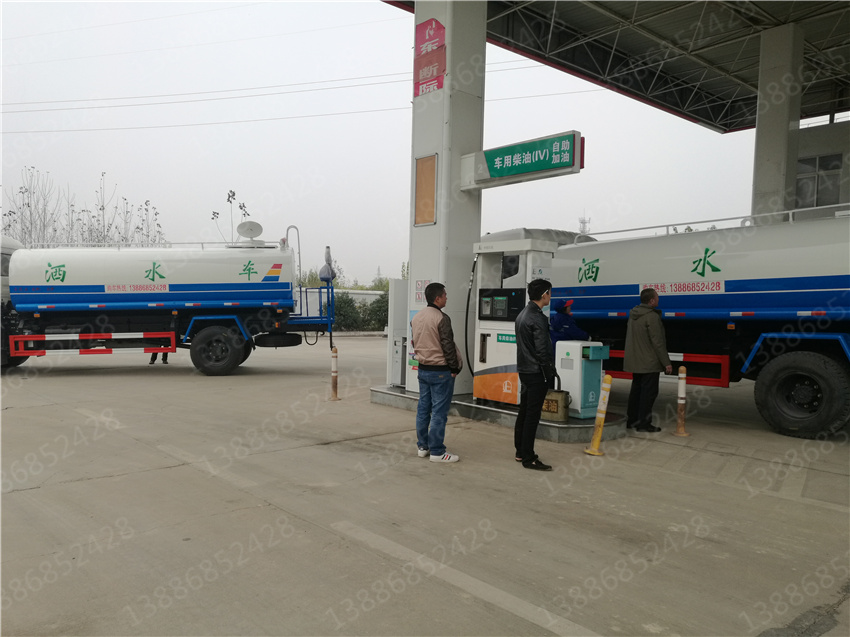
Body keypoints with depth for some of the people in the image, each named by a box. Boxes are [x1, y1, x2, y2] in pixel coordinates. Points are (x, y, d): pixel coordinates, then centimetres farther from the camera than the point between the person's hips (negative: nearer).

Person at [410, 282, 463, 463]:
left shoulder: (416, 317, 8)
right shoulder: (442, 319, -18)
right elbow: (448, 346, -17)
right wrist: (454, 368, -7)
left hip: (423, 369, 8)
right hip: (440, 371, -8)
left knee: (423, 408, 14)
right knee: (439, 412, -2)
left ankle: (422, 446, 23)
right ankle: (437, 452, 2)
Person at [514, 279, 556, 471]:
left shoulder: (523, 314, 11)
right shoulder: (538, 319, -19)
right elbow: (542, 351, -20)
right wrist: (550, 375, -11)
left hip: (524, 370, 10)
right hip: (536, 373, -10)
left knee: (524, 412, 15)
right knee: (532, 415, -4)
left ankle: (521, 452, 23)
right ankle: (528, 458, 1)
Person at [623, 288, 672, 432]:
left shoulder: (633, 314, 10)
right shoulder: (652, 317, -17)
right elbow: (657, 342, -19)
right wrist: (666, 362, -14)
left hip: (635, 361, 9)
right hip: (649, 363, -9)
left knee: (636, 390, 16)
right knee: (649, 392, -2)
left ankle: (631, 420, 21)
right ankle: (643, 423, 0)